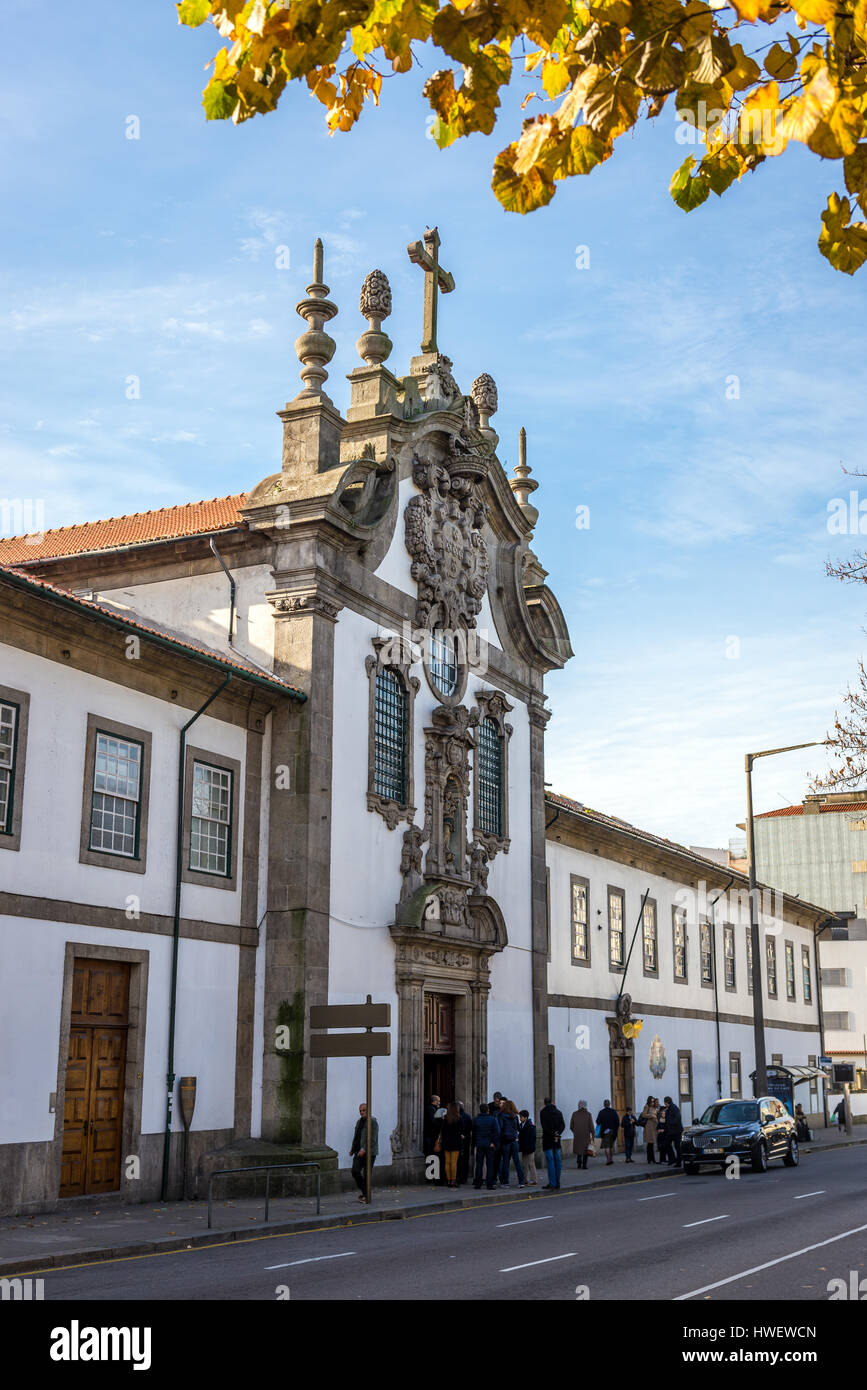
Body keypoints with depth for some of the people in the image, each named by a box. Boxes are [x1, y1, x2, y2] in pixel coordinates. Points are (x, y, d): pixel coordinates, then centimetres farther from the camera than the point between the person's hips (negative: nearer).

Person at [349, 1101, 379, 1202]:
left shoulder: (373, 1122, -10)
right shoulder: (359, 1121, 15)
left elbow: (372, 1139, -18)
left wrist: (364, 1149, -25)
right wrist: (352, 1149, 23)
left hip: (369, 1153, -6)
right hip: (359, 1152, 6)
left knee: (367, 1174, -3)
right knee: (355, 1171, -5)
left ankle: (365, 1195, 8)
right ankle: (361, 1189, 18)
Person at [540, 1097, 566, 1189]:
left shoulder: (543, 1112, -4)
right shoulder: (558, 1112, 10)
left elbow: (544, 1126, -14)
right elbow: (563, 1125, 1)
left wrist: (553, 1134, -11)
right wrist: (557, 1134, -8)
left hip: (547, 1139, -4)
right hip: (557, 1140, 4)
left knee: (550, 1162, -5)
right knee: (557, 1161, 8)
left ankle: (552, 1184, -8)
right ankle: (557, 1185, 10)